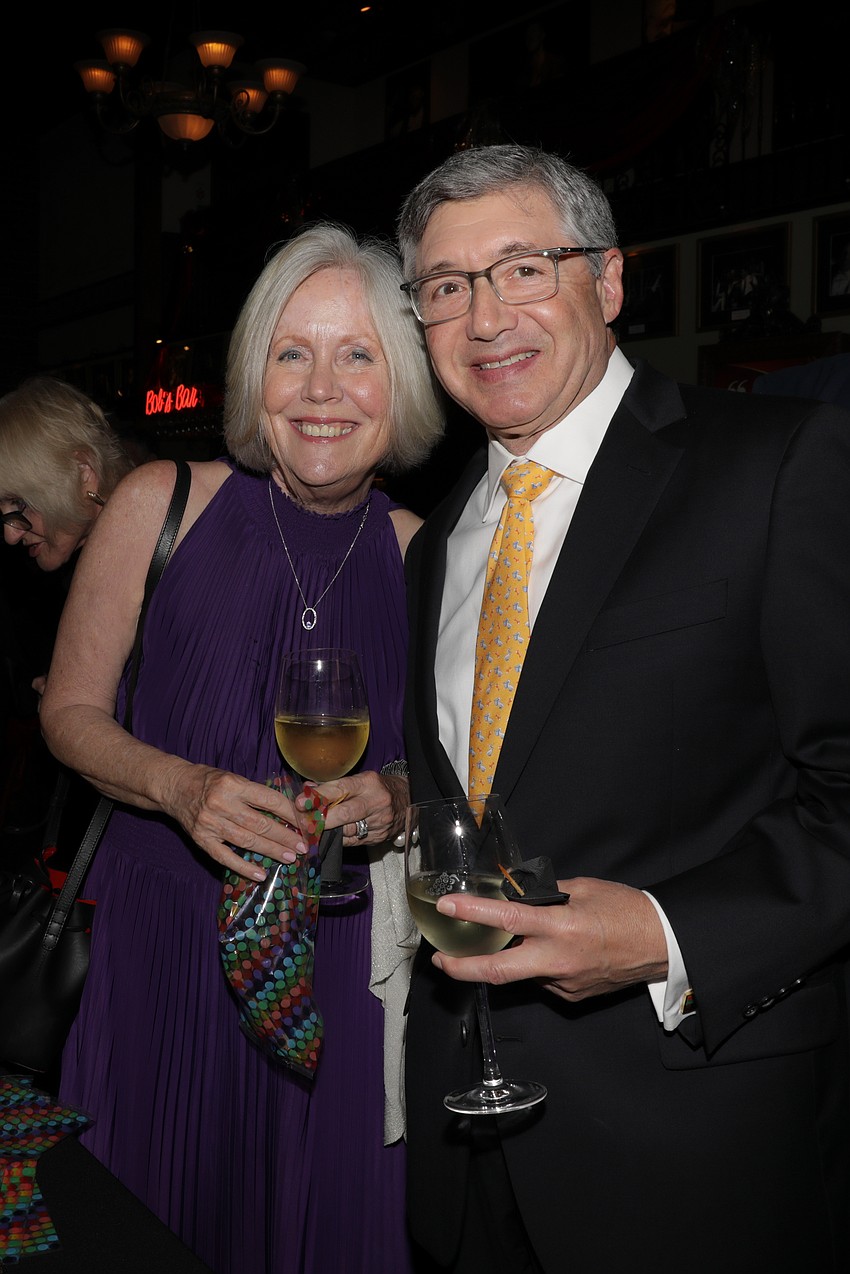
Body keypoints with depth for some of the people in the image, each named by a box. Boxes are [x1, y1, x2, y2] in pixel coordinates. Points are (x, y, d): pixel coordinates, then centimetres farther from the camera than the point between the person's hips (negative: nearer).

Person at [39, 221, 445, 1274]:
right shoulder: (161, 503, -7)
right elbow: (72, 711, 1)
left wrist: (395, 800, -13)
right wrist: (179, 785, -17)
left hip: (340, 959, 1)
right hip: (162, 939, 0)